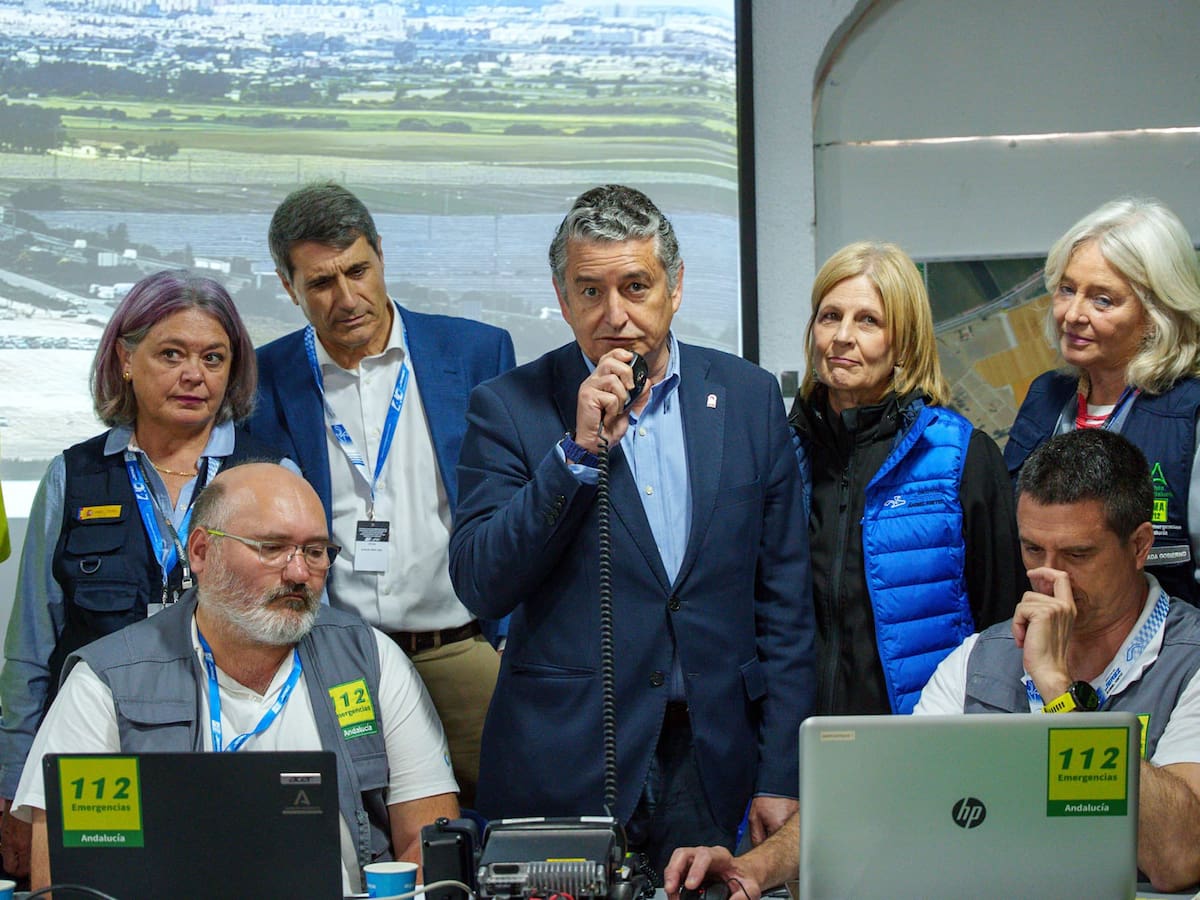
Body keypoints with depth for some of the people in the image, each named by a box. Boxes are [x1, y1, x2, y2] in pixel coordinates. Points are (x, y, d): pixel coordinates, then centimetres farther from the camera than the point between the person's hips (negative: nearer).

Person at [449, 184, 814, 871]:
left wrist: (782, 775, 2)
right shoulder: (508, 408, -1)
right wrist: (580, 449, -17)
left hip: (713, 764, 2)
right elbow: (480, 588, -9)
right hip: (562, 771, -2)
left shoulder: (749, 397, 5)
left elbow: (784, 598, 7)